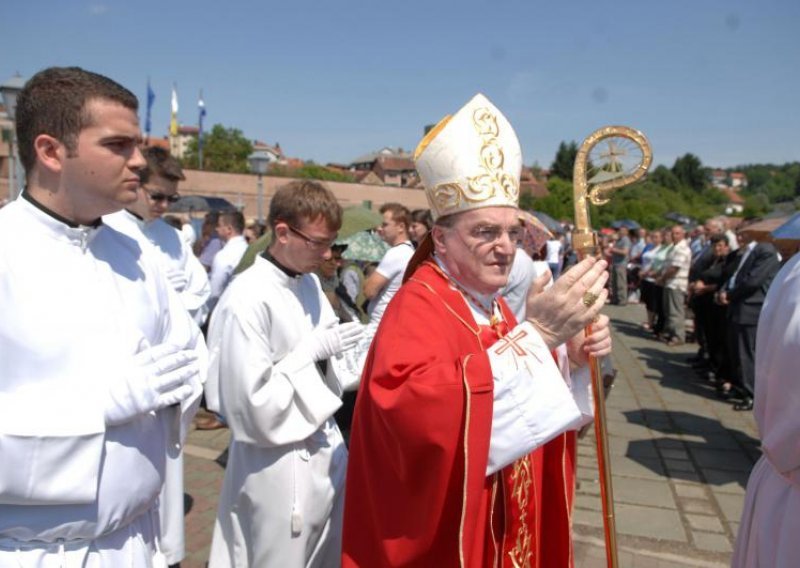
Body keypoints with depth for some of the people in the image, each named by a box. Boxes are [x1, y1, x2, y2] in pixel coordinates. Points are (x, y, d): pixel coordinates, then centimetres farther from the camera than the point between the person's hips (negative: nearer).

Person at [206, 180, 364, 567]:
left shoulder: (310, 283, 3)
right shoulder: (247, 300, -23)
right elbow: (250, 403, -22)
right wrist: (312, 349, -20)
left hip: (325, 447, 8)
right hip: (278, 464, -7)